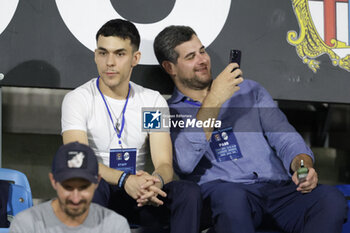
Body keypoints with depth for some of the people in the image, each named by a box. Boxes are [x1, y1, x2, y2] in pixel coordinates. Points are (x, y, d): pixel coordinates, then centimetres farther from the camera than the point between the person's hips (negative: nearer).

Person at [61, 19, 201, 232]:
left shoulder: (154, 101, 7)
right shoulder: (78, 99, -3)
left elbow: (164, 164, -3)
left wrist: (155, 182, -30)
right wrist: (125, 180, -35)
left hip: (139, 197, 3)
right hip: (98, 196, -3)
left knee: (189, 191, -26)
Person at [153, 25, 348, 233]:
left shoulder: (249, 90, 26)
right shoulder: (169, 112, 12)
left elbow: (284, 137, 16)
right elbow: (184, 163, -9)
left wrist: (303, 165, -7)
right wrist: (213, 101, -10)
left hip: (277, 187, 4)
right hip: (221, 190, -4)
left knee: (332, 199, -27)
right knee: (230, 196, -42)